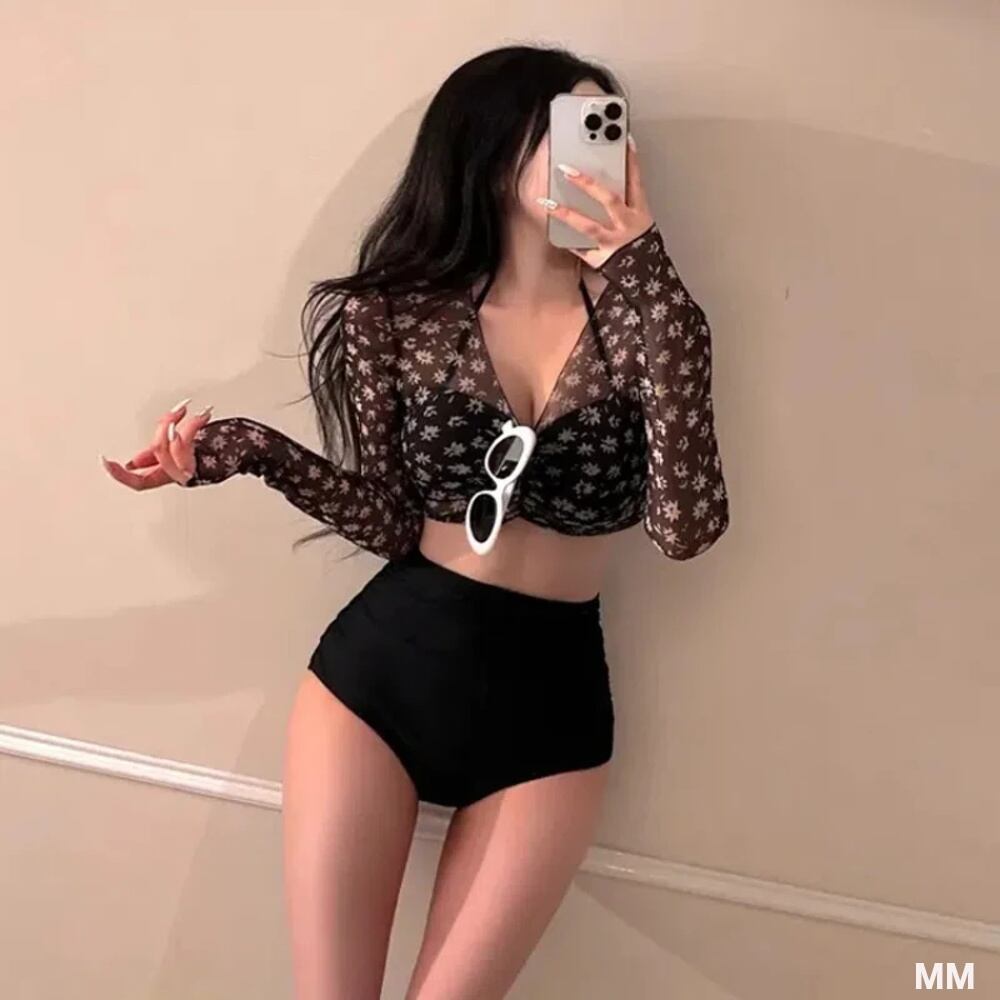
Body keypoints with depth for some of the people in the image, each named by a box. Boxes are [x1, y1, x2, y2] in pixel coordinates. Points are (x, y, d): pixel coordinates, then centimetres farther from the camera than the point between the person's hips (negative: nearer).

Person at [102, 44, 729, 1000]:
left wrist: (648, 281, -22)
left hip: (551, 700, 0)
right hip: (380, 667, 1)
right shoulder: (398, 314, -4)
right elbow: (393, 524, 1)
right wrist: (246, 449, -15)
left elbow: (687, 526, -19)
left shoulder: (636, 315, -6)